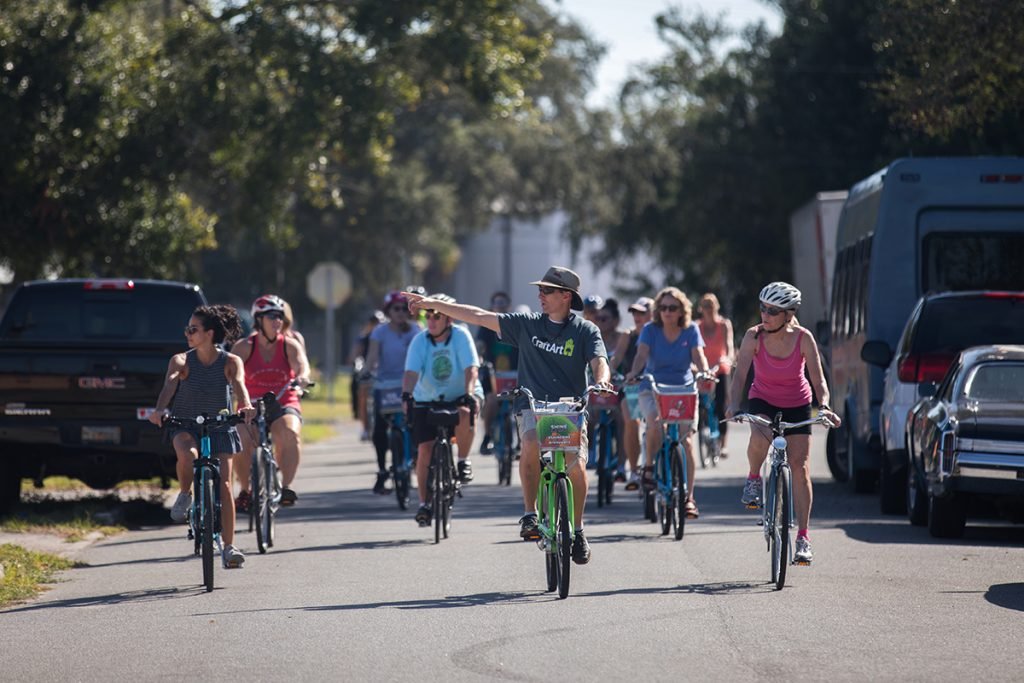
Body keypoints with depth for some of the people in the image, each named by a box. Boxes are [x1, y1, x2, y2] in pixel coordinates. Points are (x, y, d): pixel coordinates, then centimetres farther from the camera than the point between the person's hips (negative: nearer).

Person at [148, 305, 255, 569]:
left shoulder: (231, 363, -5)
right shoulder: (181, 361, -5)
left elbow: (239, 385, -23)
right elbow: (169, 385, -21)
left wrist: (246, 406, -46)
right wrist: (160, 410, -41)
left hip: (220, 427, 0)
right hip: (186, 426, 0)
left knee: (223, 484, -11)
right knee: (188, 454, -35)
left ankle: (229, 547, -6)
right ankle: (185, 495, -5)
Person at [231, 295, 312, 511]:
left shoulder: (290, 345, 1)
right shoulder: (244, 347, 0)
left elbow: (301, 364, -18)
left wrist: (302, 376, -42)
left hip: (284, 406, 0)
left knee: (290, 433, -34)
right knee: (241, 440, -29)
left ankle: (285, 486, -24)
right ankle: (246, 490, -6)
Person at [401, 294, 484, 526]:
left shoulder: (460, 335, -13)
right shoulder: (420, 340, -8)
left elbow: (470, 369, -21)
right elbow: (411, 371, -19)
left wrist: (469, 395, -37)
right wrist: (407, 393, -39)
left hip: (460, 396, -2)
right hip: (428, 400, 2)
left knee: (464, 416, -36)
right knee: (424, 450, -9)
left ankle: (463, 461, -12)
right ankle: (424, 503, 1)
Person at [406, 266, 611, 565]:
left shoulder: (585, 330, 2)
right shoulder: (528, 324, 8)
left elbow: (599, 362, -13)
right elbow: (480, 316, 9)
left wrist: (601, 381, -37)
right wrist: (432, 304, 6)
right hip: (534, 407, 1)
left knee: (577, 466, -20)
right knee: (530, 445, -31)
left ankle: (577, 529, 3)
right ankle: (530, 514, -20)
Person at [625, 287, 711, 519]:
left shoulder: (690, 330, 1)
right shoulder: (651, 330, -2)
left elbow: (698, 355, -11)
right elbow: (642, 354, -16)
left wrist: (705, 372, -33)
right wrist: (634, 372, -37)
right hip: (653, 390, -1)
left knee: (686, 441, -11)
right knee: (655, 423, -33)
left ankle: (689, 497, -4)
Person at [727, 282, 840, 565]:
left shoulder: (803, 339, -18)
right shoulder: (754, 336, -18)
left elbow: (818, 379, -18)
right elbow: (740, 374, -24)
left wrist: (823, 406, -36)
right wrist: (734, 406, -40)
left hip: (797, 405, 0)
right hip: (763, 401, 0)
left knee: (799, 467, -8)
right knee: (759, 438, -35)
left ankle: (803, 538, -2)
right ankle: (754, 478, -3)